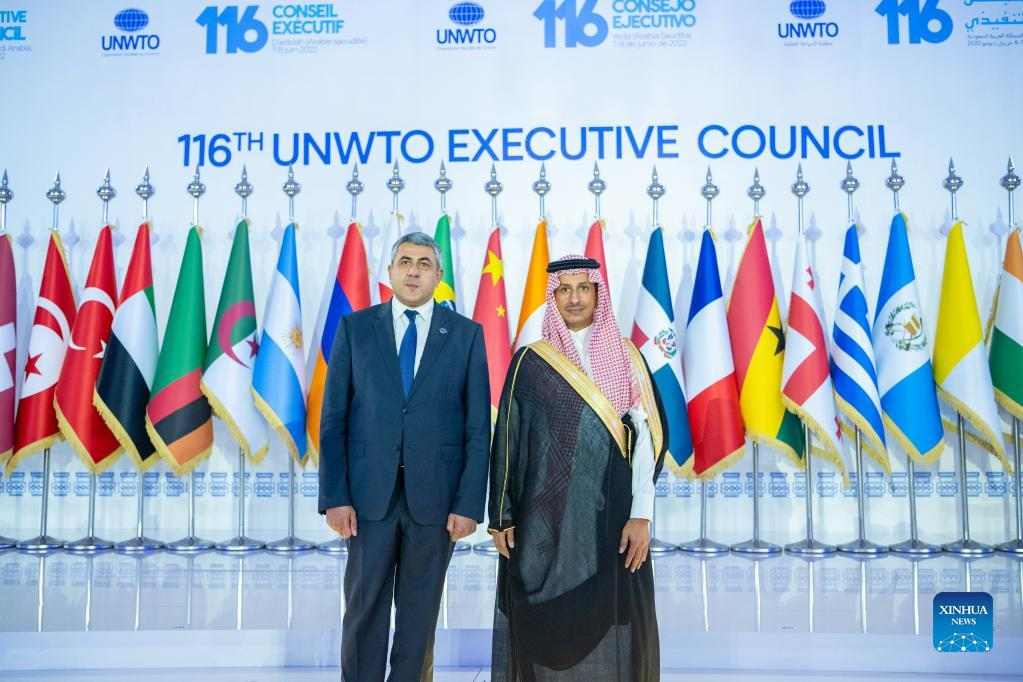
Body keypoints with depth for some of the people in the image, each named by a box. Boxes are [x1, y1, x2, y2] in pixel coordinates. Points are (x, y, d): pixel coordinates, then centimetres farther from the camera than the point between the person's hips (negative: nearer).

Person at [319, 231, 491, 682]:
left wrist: (469, 504, -6)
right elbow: (333, 419, 1)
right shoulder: (355, 328, 3)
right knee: (364, 606, 7)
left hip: (435, 494, 0)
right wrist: (334, 496, -6)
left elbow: (478, 428, 0)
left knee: (420, 609, 11)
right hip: (369, 492, 0)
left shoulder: (466, 335, 2)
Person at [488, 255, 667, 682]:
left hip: (611, 518, 0)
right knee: (546, 628, 5)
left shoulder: (626, 358, 5)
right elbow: (508, 440, 3)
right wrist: (501, 517, 0)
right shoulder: (530, 361, 3)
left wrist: (641, 514, -8)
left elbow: (647, 435, 0)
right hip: (545, 521, 0)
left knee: (612, 629, 2)